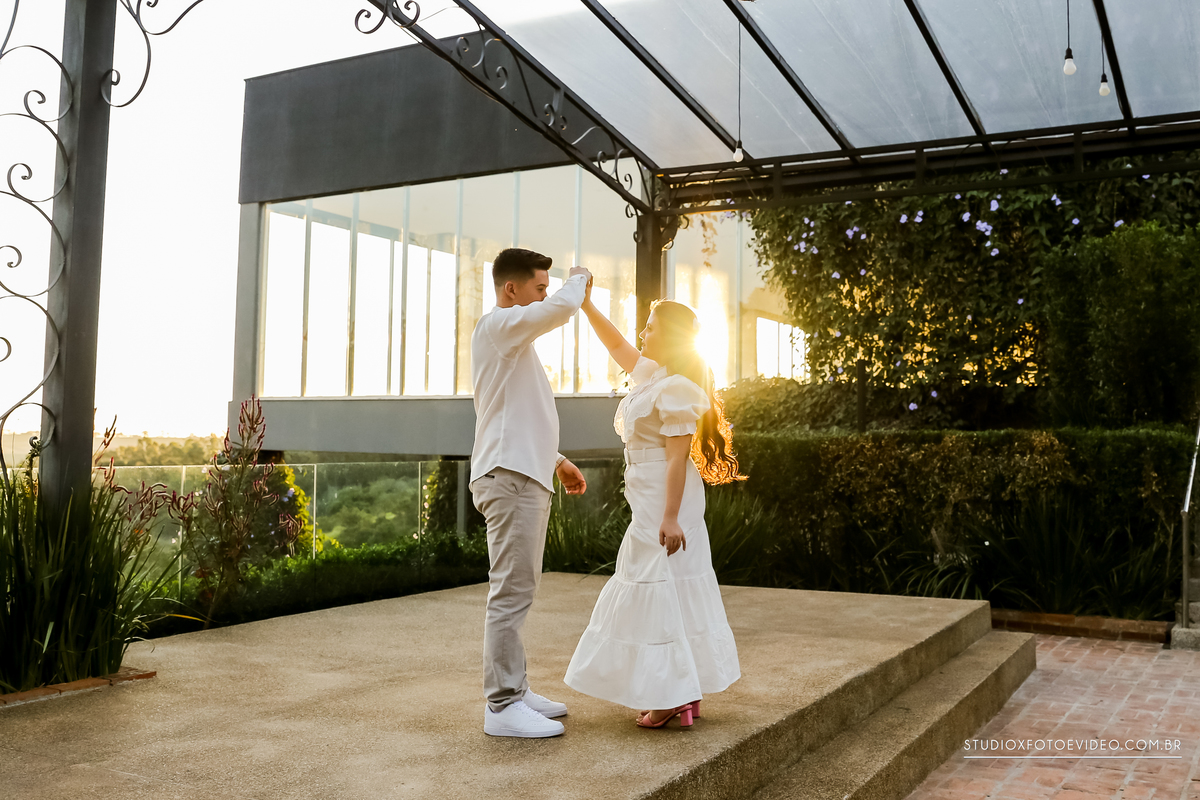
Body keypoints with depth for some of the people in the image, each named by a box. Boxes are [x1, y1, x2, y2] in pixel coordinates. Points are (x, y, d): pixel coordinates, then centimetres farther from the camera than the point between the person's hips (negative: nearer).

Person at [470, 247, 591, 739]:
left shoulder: (513, 340, 24)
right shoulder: (497, 325, -8)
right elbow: (561, 309, -24)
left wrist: (557, 461, 26)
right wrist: (578, 279, -3)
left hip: (526, 477, 11)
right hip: (509, 478, -11)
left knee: (518, 592, 12)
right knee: (511, 592, -9)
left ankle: (514, 692, 20)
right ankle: (502, 706, -5)